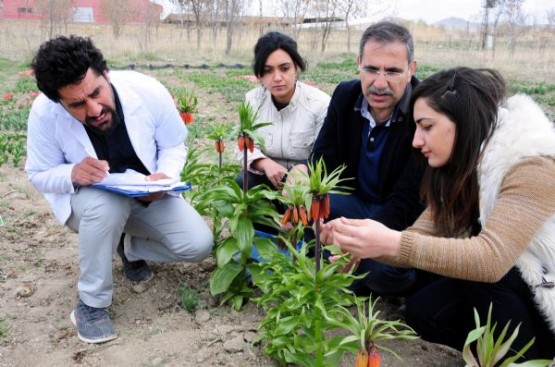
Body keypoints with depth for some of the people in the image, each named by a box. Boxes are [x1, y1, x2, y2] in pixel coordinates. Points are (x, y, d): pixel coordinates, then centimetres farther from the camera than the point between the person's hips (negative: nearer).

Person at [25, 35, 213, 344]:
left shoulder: (147, 91, -23)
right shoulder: (45, 113, -24)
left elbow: (175, 145, -8)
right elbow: (39, 175, -10)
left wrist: (166, 176, -30)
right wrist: (73, 174, -34)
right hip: (89, 200, -2)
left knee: (199, 245, -16)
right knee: (108, 204, -39)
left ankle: (131, 247, 16)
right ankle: (92, 303, -15)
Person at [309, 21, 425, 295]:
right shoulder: (345, 95, -7)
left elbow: (408, 202, -28)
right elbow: (323, 161, -3)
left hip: (407, 218, -4)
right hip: (356, 202, 5)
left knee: (387, 266, -34)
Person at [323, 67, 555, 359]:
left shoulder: (531, 165, -27)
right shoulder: (460, 169, -1)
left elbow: (491, 258, -38)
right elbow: (421, 238, -8)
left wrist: (392, 243, -44)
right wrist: (358, 242, -26)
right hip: (507, 286, 7)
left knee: (479, 270, -29)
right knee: (422, 311, -8)